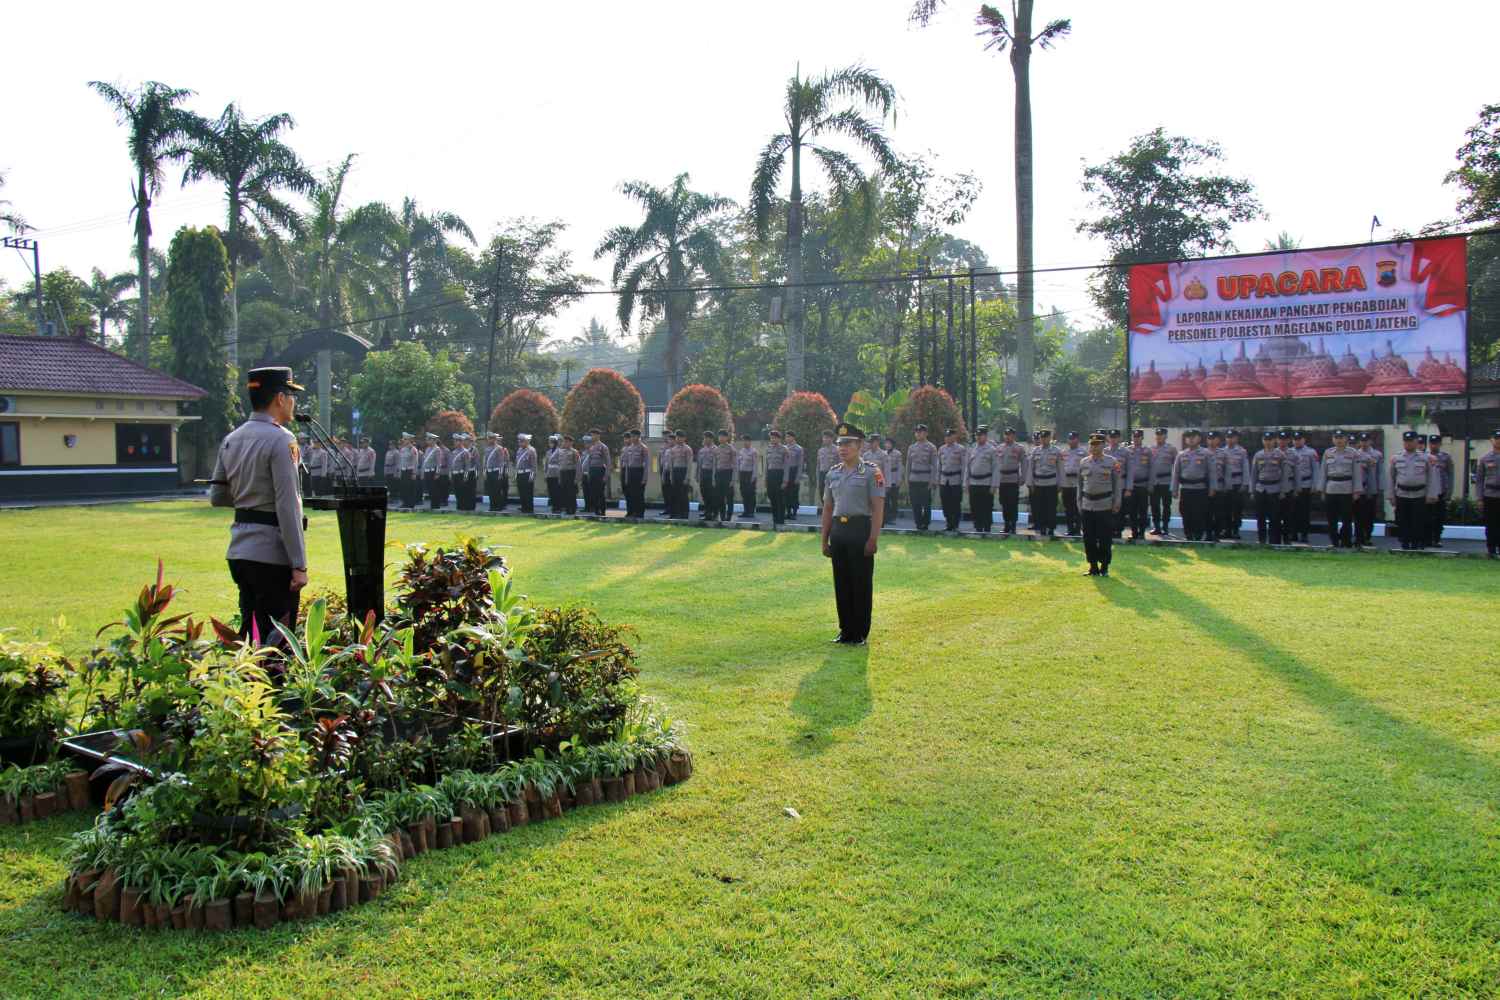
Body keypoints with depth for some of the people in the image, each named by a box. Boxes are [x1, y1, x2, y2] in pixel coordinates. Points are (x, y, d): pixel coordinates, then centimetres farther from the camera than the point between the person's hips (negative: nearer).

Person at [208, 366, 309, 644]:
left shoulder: (231, 439, 10)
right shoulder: (281, 440, -13)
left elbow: (217, 497, 17)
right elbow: (288, 507, -18)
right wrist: (299, 565, -18)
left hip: (238, 551, 8)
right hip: (272, 555, -8)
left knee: (248, 632, 16)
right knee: (277, 639, -2)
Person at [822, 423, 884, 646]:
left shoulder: (870, 472, -6)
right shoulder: (833, 473, 11)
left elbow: (878, 508, -10)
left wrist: (873, 539, -16)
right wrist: (824, 540, 12)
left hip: (860, 529, -5)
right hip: (838, 531, 5)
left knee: (861, 583, 1)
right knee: (841, 583, 9)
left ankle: (860, 633, 11)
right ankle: (845, 630, 20)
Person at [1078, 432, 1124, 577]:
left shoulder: (1112, 462, 0)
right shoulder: (1083, 462, 9)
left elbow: (1118, 483, 1)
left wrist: (1117, 503, -4)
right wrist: (1079, 503, 11)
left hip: (1105, 506, -3)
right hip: (1087, 506, 3)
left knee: (1105, 539, 0)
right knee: (1089, 539, 4)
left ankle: (1104, 567, 11)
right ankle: (1093, 566, 15)